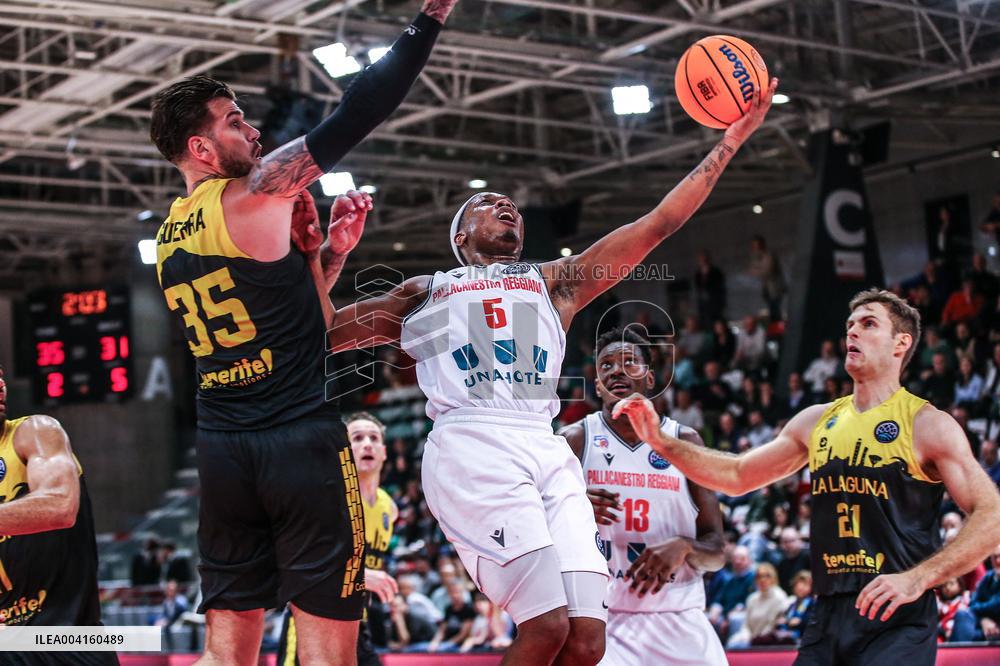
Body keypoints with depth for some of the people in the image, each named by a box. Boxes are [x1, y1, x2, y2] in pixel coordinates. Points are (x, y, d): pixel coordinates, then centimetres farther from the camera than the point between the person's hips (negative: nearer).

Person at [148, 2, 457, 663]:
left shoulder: (169, 237, 16)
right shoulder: (256, 195, -7)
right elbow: (357, 113, -9)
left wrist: (329, 253, 16)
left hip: (221, 452, 8)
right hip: (301, 441, -8)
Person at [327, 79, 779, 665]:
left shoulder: (554, 283, 31)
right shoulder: (425, 294, 26)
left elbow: (659, 222, 26)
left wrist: (731, 140, 22)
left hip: (548, 451, 4)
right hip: (473, 447, -4)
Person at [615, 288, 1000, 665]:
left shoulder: (928, 425, -3)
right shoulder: (817, 421, 14)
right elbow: (737, 475, 21)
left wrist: (917, 579, -21)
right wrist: (661, 441, 10)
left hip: (898, 622, -5)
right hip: (828, 618, 5)